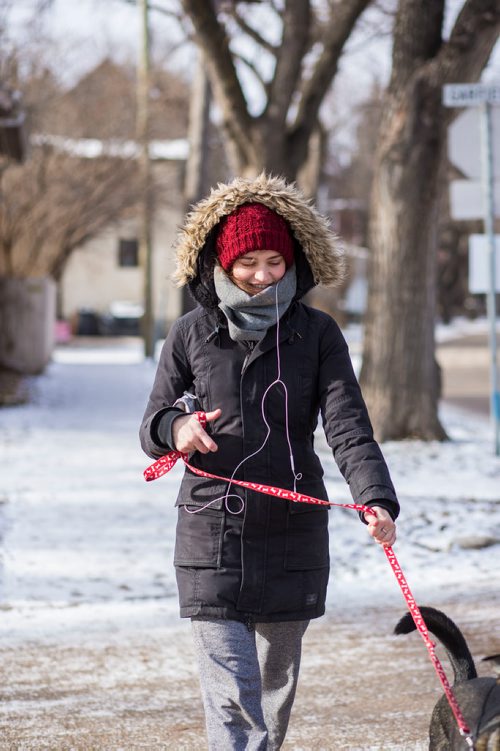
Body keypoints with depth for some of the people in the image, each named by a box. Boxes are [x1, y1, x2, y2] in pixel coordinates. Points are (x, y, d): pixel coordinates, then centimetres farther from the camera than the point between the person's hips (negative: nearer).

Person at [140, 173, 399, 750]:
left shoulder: (317, 335, 2)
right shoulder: (191, 335, 2)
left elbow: (348, 427, -8)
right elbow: (152, 431, 8)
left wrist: (377, 499, -26)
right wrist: (176, 429, -17)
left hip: (294, 537, 1)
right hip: (212, 538, -1)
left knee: (275, 691, 15)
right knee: (231, 699, -10)